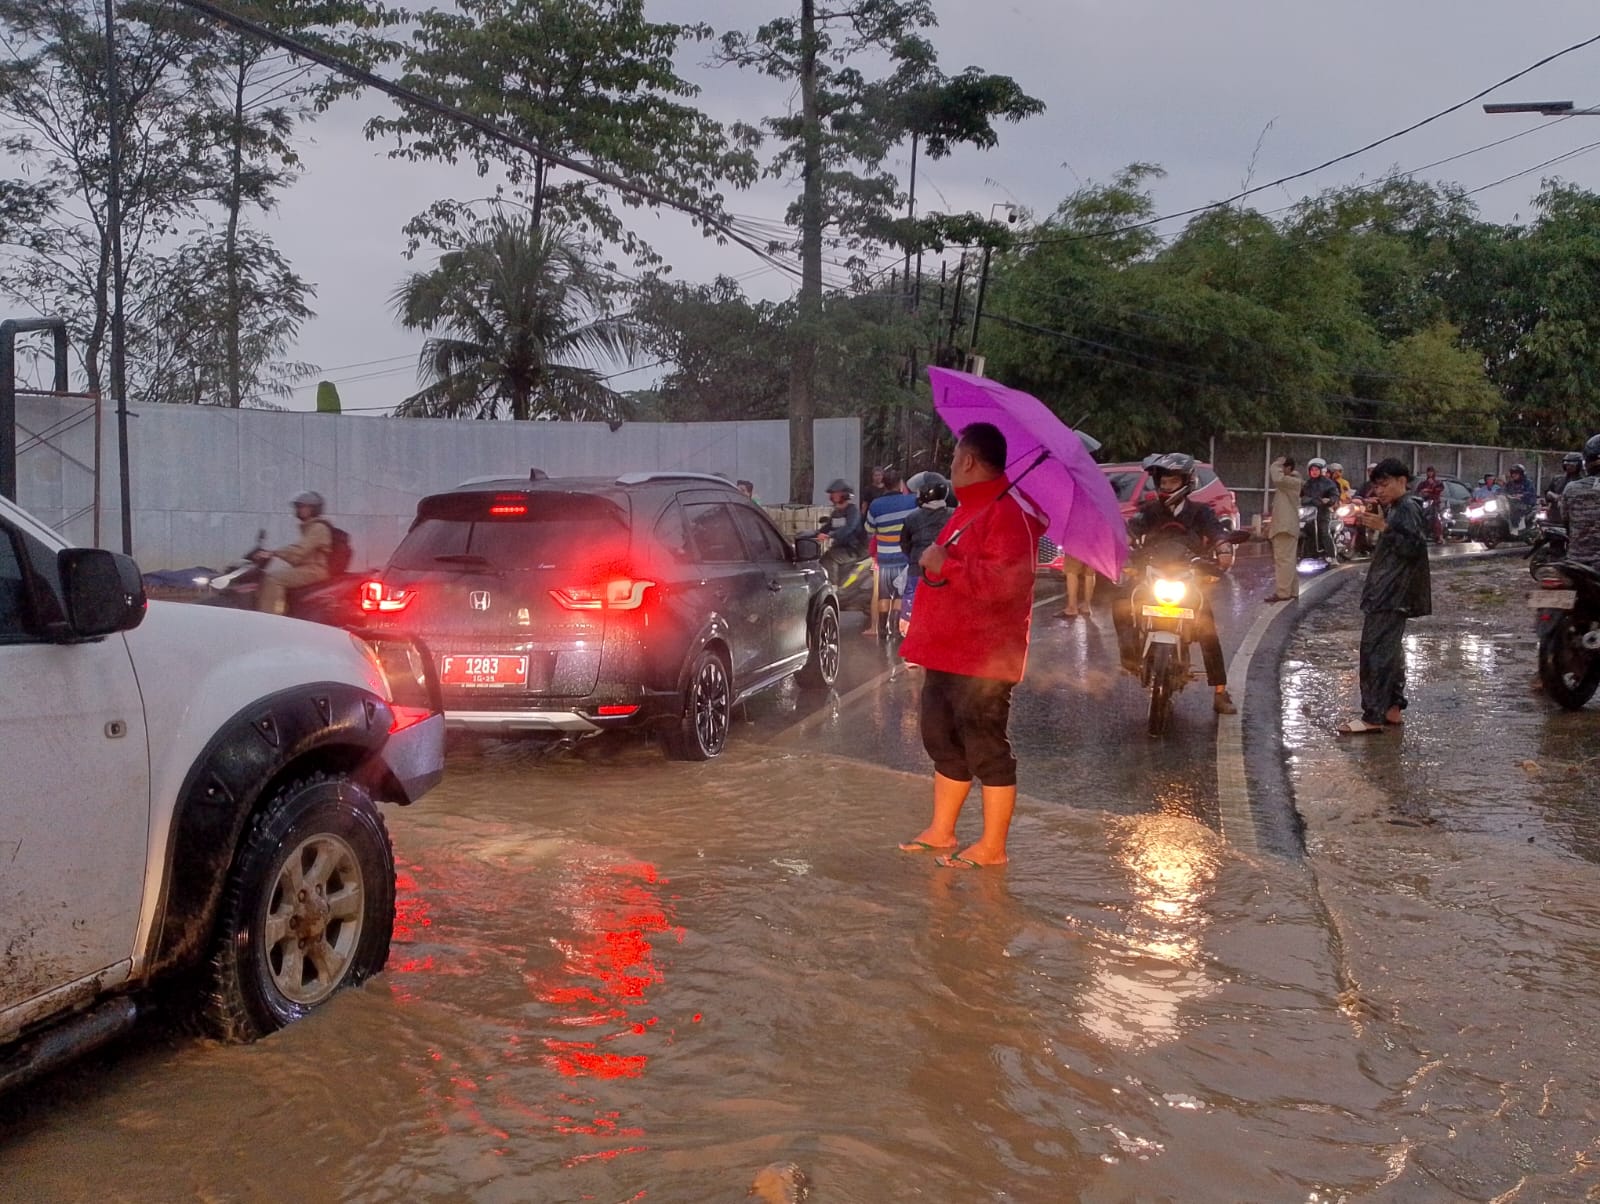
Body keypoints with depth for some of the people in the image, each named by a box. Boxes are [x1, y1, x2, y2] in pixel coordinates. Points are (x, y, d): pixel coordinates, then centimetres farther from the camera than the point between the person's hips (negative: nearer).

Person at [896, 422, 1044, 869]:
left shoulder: (1008, 513, -18)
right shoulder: (969, 510, 15)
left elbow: (1005, 581, -29)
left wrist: (945, 566, -23)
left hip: (982, 659, -10)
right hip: (946, 652, 10)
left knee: (985, 748, -2)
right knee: (944, 742, 17)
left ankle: (992, 846, 8)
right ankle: (941, 830, 30)